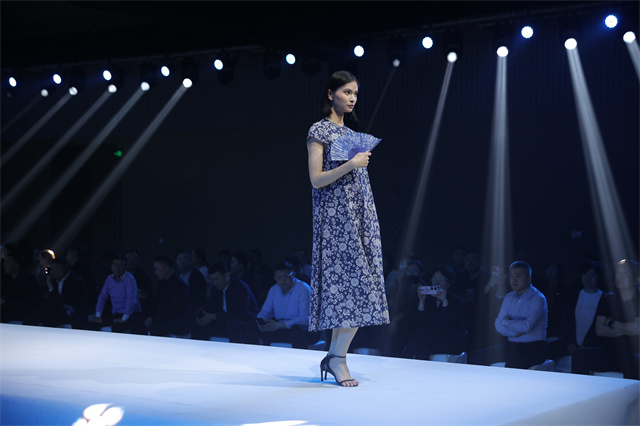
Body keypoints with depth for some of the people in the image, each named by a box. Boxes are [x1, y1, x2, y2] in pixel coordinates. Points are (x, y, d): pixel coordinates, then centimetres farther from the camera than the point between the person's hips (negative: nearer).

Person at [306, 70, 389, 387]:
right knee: (345, 281, -12)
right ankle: (338, 357, -6)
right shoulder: (319, 131, -2)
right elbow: (316, 180, -10)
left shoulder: (352, 133, 20)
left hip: (359, 215, 7)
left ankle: (334, 356, 5)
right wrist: (350, 165, -17)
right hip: (335, 216, -7)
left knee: (358, 284, 0)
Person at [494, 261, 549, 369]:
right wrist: (515, 333, -11)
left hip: (533, 349, -5)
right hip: (512, 347, 5)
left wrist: (506, 321, -5)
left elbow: (527, 326, -20)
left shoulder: (538, 298, -8)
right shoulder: (509, 297, 12)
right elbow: (498, 325, 6)